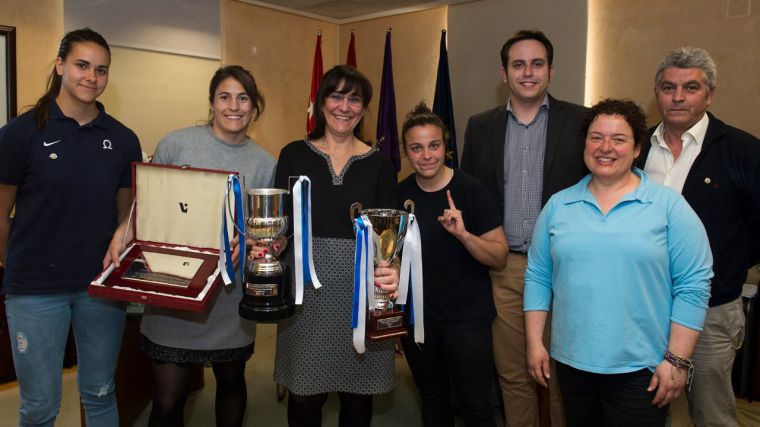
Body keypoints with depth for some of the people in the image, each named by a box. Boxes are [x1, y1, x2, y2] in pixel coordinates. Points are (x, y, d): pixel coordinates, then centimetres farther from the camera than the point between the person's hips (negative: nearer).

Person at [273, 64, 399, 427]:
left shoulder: (379, 164, 4)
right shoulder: (294, 155, 4)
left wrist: (393, 270, -22)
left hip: (362, 289, 0)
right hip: (307, 288, 0)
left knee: (357, 394, 11)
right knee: (304, 395, 7)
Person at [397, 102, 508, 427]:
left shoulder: (471, 190, -12)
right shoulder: (399, 194, -1)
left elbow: (500, 259, -13)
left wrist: (463, 233, -29)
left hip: (466, 318, -3)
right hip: (417, 318, 4)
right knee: (432, 400, 19)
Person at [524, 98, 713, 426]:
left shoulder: (669, 206, -4)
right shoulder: (558, 205, 4)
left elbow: (693, 286, -7)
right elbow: (538, 277, 6)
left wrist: (677, 361, -10)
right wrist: (535, 343, 2)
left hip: (641, 369, -3)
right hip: (571, 363, 3)